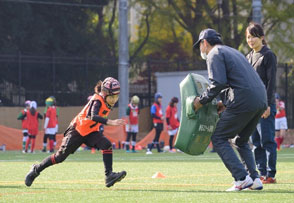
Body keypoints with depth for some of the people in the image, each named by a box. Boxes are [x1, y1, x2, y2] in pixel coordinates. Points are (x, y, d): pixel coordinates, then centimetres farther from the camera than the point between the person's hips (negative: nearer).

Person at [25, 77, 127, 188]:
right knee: (60, 157, -2)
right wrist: (110, 122, -53)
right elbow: (93, 117, -44)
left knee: (107, 145, -20)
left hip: (91, 132, 7)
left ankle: (109, 175, -23)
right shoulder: (97, 100, -24)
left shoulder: (107, 103, 0)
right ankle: (36, 170, 18)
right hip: (78, 130, -7)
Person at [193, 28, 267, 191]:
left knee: (218, 138, 0)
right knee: (240, 140, 23)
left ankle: (242, 178, -12)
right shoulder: (233, 52, 30)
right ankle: (254, 178, 8)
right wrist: (226, 103, 24)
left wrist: (201, 100, -2)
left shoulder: (214, 54, 2)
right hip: (261, 101, 9)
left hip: (244, 101, -9)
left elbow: (218, 83, -12)